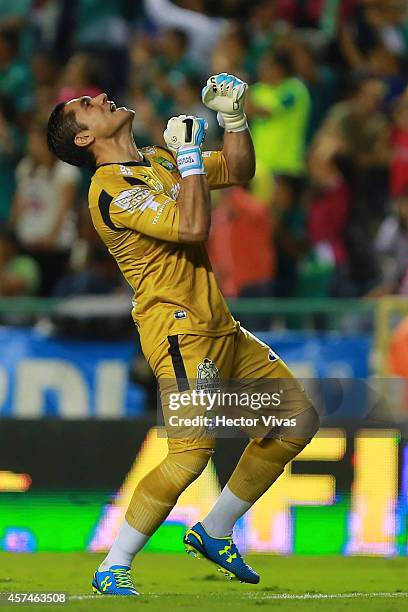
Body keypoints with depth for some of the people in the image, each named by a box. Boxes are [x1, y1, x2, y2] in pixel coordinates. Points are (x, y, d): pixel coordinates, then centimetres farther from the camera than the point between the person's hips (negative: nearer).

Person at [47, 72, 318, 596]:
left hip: (220, 328, 10)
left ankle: (213, 532, 18)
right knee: (192, 451, -23)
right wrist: (188, 153, -17)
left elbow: (238, 171, 23)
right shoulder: (111, 190, -13)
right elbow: (192, 225, -25)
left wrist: (232, 116, 8)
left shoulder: (159, 162, 16)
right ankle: (112, 569, -12)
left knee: (299, 419, 12)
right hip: (180, 333, -9)